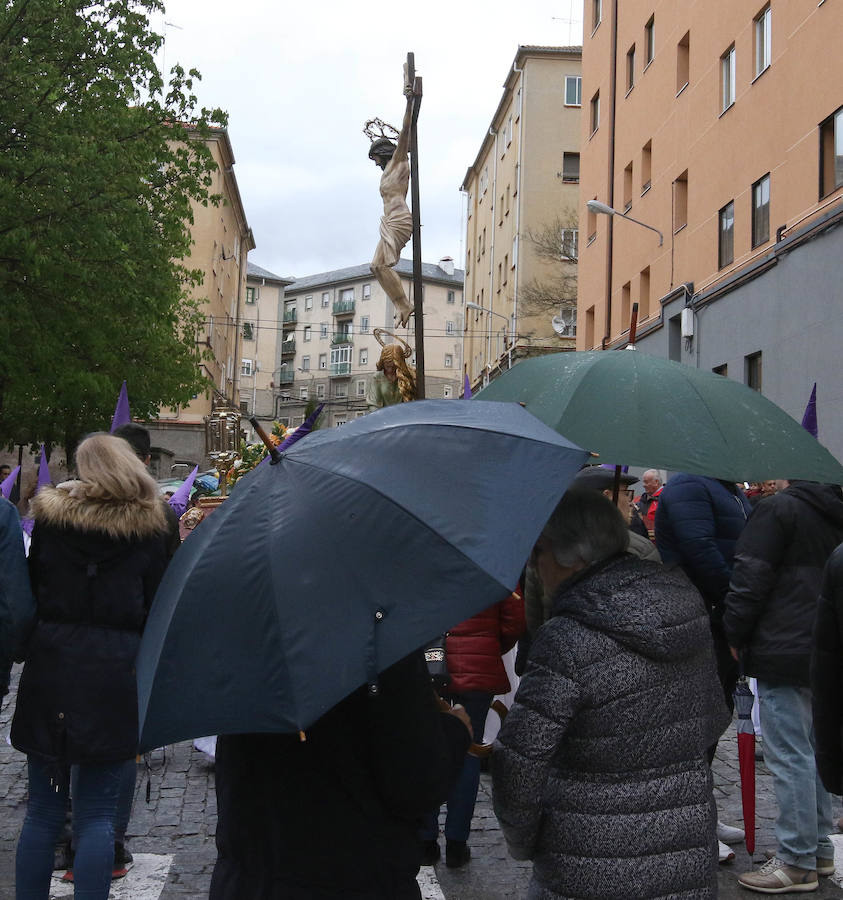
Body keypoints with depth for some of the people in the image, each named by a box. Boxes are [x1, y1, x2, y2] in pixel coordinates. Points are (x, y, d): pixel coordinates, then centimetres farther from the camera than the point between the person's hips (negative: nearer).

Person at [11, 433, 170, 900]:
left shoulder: (50, 516, 4)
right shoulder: (149, 527, 0)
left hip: (50, 667, 2)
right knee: (97, 812, 3)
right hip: (115, 671, -2)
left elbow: (32, 589, 9)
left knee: (43, 808, 12)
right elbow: (157, 605, 1)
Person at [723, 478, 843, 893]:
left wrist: (734, 635, -4)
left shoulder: (779, 508, -12)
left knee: (789, 755, -3)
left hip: (784, 652, -9)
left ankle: (797, 861, 3)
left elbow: (750, 579, -15)